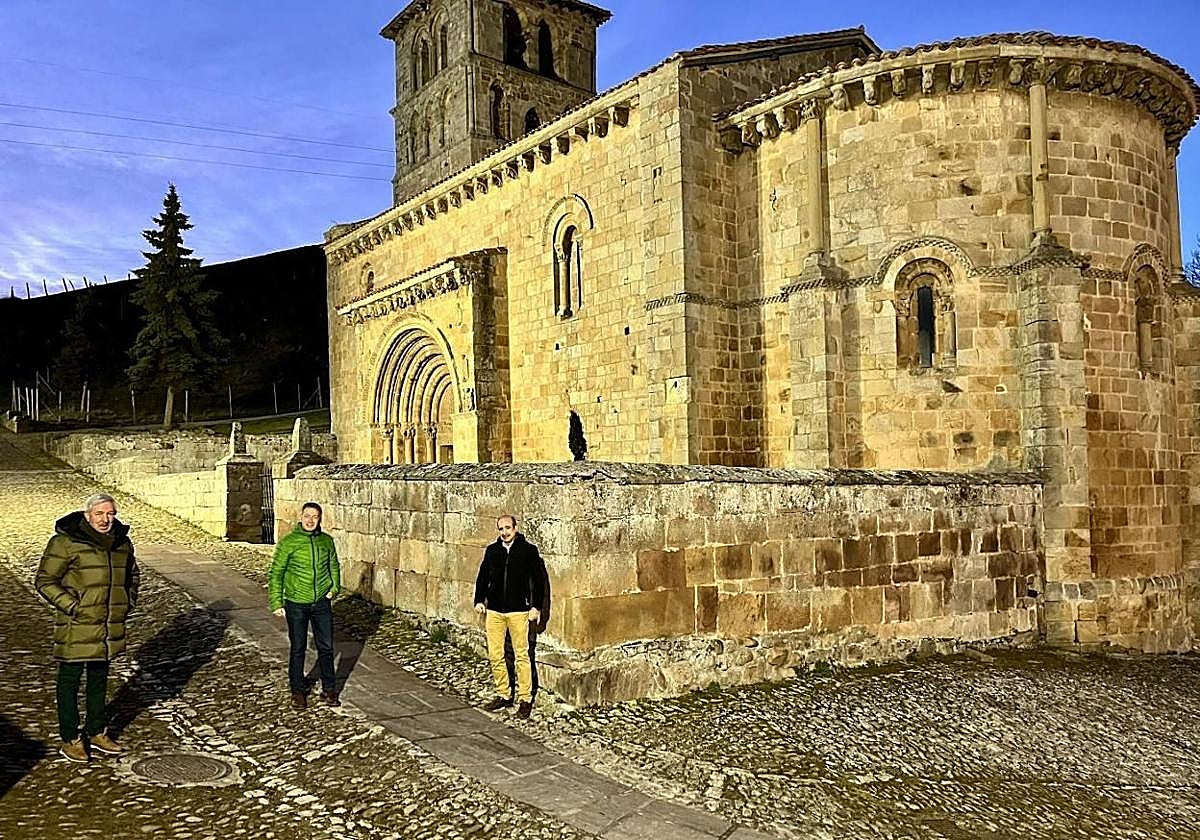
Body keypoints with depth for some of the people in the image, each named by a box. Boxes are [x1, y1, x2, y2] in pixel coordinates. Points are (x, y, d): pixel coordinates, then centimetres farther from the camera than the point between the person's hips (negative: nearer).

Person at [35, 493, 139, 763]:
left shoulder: (122, 542, 7)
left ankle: (97, 733, 30)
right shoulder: (65, 542, -12)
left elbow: (132, 573, 23)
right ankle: (70, 740, 18)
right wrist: (70, 605, -16)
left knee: (100, 679, 17)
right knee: (70, 680, 6)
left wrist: (129, 601, 11)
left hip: (110, 626, 6)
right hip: (76, 626, -6)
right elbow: (44, 581, -9)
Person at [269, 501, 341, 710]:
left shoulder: (327, 541, 2)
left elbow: (334, 567, 16)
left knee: (326, 647, 8)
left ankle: (329, 689, 21)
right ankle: (298, 691, 23)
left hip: (322, 603, 3)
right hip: (296, 604, -3)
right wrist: (276, 603, -7)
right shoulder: (288, 542, -9)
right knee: (298, 649, 8)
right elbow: (276, 573, -5)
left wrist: (334, 588, 3)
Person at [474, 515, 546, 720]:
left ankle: (525, 699, 10)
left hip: (519, 611, -4)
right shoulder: (492, 551, 8)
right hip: (494, 610, 4)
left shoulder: (529, 550, -4)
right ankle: (503, 695, 22)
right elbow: (483, 576, 19)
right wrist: (479, 600, 10)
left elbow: (539, 578, -2)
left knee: (521, 656, 0)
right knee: (495, 655, 7)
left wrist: (535, 606, -6)